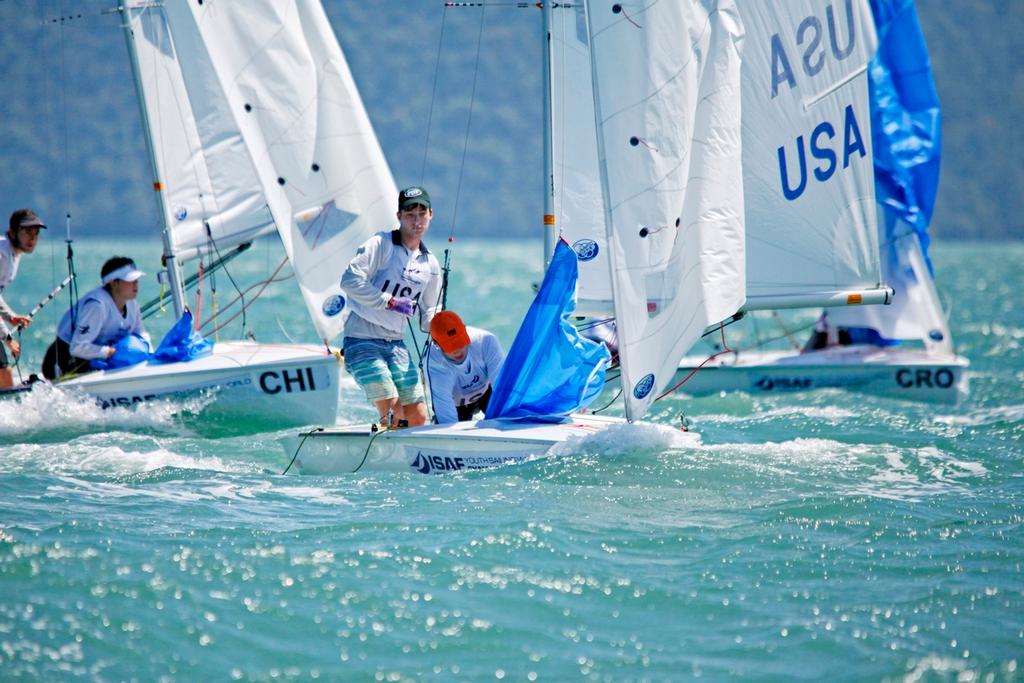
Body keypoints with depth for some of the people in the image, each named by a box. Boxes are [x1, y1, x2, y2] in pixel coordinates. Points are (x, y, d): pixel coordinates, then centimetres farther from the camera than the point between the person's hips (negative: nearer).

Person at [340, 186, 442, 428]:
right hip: (363, 341, -7)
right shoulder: (381, 244, -7)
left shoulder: (430, 264, 13)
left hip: (396, 344, 7)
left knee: (418, 417, 2)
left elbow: (429, 312, 21)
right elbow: (350, 279, -19)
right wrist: (390, 301, -20)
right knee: (393, 414, -17)